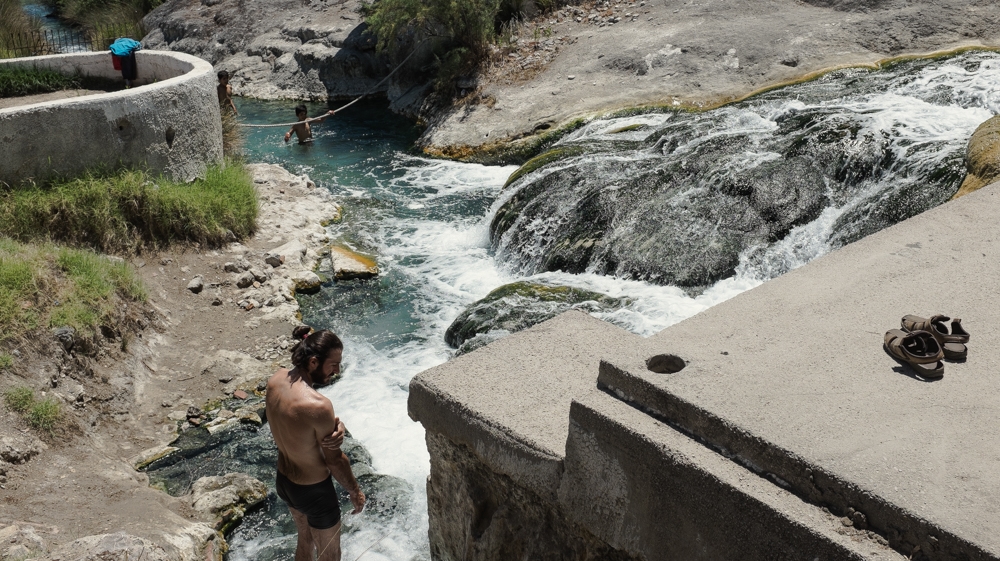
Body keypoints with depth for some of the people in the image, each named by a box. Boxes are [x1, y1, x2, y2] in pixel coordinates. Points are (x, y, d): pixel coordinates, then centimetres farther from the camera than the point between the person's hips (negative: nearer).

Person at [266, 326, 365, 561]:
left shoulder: (275, 381, -13)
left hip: (283, 481, 7)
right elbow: (335, 460, -22)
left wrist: (337, 425, -26)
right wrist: (355, 492, -5)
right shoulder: (318, 405, -36)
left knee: (305, 541, 32)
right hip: (314, 491, -7)